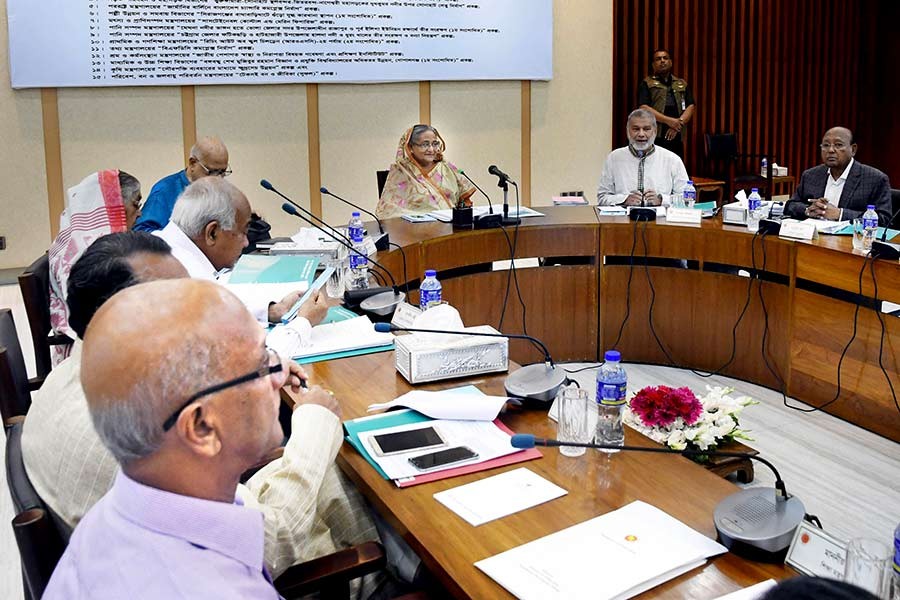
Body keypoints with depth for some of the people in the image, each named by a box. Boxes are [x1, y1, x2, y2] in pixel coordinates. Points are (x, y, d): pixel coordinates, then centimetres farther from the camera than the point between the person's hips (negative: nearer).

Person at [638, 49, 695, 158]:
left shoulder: (682, 84, 20)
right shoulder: (646, 84, 7)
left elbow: (690, 107, 11)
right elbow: (643, 108, -6)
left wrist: (679, 123, -8)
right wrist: (669, 121, -13)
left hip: (676, 136, 4)